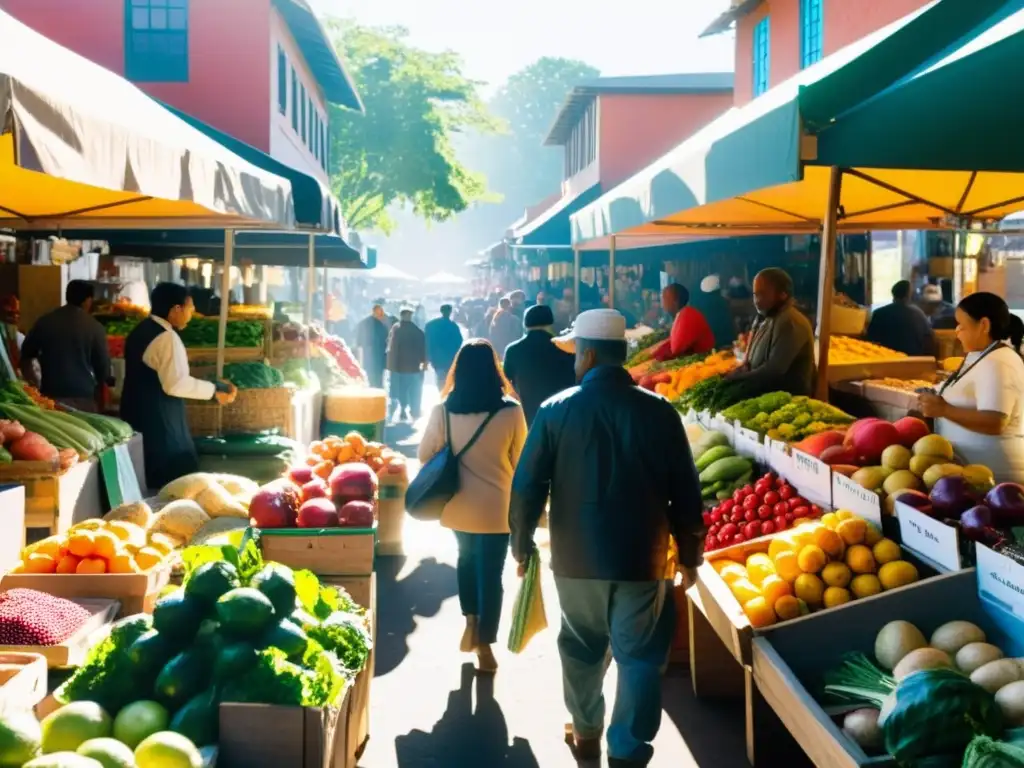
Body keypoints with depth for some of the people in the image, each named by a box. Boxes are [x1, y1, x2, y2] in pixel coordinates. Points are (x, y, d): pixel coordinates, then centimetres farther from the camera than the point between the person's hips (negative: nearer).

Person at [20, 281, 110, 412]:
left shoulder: (44, 321, 5)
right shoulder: (95, 327, -5)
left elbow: (26, 355, 18)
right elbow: (103, 366, 0)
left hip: (50, 395, 3)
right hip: (83, 397, -3)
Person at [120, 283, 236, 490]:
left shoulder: (140, 331, 12)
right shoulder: (167, 337, -18)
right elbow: (176, 384, -25)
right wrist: (214, 390, -17)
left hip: (136, 414, 10)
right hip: (158, 420, -10)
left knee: (143, 480, 14)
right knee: (171, 480, -3)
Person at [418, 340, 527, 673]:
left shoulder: (443, 410, -10)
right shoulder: (511, 412, -15)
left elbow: (425, 455, 1)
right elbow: (520, 461, -2)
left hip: (457, 505, 3)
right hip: (495, 507, -3)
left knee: (467, 558, 27)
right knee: (490, 573, 8)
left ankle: (470, 621, 24)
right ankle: (485, 648, 12)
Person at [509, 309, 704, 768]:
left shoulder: (556, 410, -7)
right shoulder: (658, 412, -5)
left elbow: (527, 486, -5)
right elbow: (686, 493, -2)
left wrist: (522, 545, 9)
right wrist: (690, 555, 9)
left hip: (575, 557, 1)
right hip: (641, 558, -1)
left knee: (582, 649, 20)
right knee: (640, 657, 6)